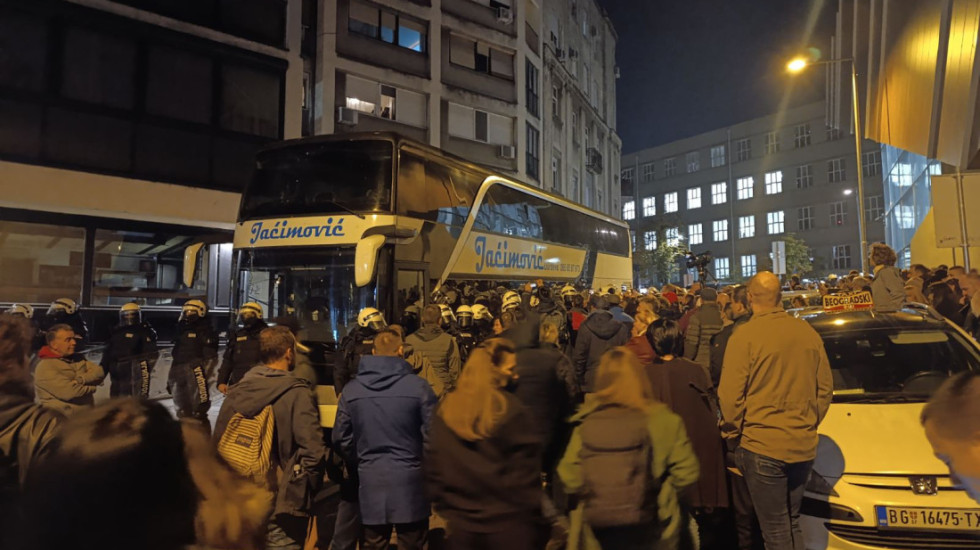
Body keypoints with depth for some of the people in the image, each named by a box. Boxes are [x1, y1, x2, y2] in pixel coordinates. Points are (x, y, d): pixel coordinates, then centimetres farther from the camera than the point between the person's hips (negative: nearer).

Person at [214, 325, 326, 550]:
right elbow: (313, 451, -22)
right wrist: (305, 494, -7)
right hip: (280, 509, -5)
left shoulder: (235, 391, 2)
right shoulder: (297, 393, -15)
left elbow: (218, 443, 8)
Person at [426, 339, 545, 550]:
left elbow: (433, 469, 4)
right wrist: (533, 517, -2)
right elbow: (525, 470, -12)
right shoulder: (510, 409, -16)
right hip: (508, 527, -4)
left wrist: (445, 509, 14)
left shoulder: (445, 410, -1)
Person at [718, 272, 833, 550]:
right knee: (792, 524, 21)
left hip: (762, 446, -5)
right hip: (804, 446, 6)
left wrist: (734, 433, 0)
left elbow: (730, 395, -15)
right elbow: (825, 388, 8)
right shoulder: (808, 332, 2)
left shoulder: (745, 335, -14)